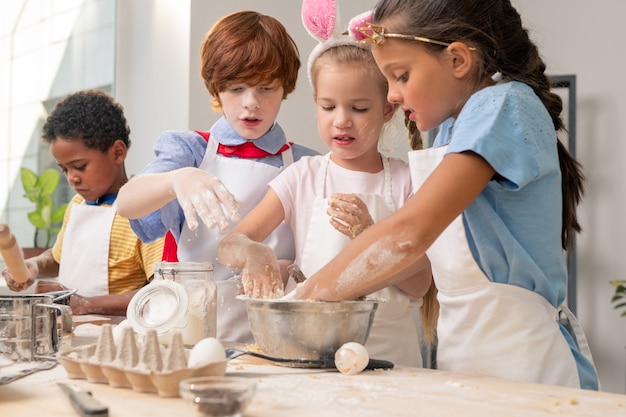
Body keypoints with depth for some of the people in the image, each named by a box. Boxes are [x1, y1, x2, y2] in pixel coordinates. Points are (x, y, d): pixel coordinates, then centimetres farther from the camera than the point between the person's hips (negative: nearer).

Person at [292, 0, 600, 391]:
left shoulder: (504, 106, -14)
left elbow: (409, 234, -25)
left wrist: (310, 296, -19)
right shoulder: (452, 126, 12)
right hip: (463, 350, 7)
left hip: (517, 355, -7)